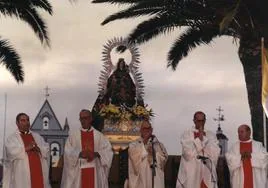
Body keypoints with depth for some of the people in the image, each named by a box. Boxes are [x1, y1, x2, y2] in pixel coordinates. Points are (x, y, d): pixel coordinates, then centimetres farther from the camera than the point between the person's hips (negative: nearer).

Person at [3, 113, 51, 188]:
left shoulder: (37, 136, 20)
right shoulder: (12, 138, 5)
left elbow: (46, 150, 11)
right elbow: (11, 152, -11)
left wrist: (38, 149, -9)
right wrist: (26, 148, -16)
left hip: (38, 172, 4)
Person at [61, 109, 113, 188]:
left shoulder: (99, 135, 6)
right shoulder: (73, 136, 4)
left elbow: (108, 151, 0)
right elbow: (68, 153, -2)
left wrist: (96, 154, -16)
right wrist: (79, 154, -19)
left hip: (95, 171, 1)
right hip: (78, 172, 0)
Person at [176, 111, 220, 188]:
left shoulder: (211, 135, 11)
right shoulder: (186, 134, 3)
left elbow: (215, 154, -3)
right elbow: (189, 153, -11)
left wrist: (203, 138, -7)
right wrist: (199, 139, -8)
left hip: (207, 173, 3)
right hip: (190, 174, -2)